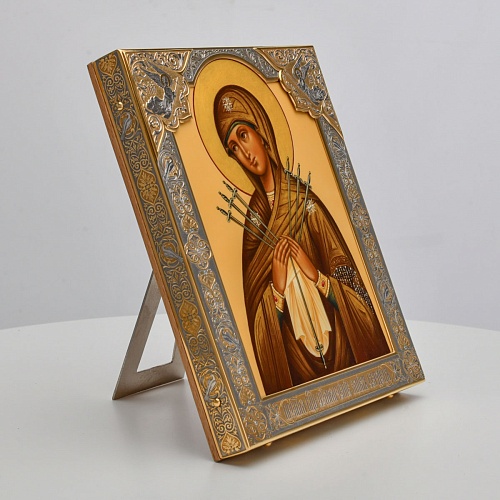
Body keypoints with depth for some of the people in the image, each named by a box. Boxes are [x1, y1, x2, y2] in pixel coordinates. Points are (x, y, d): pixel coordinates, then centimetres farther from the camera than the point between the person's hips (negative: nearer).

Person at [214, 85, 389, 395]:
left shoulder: (304, 200, 2)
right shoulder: (252, 216, 4)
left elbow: (349, 276, 2)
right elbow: (254, 305, 3)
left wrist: (316, 275, -14)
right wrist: (276, 284, -14)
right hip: (289, 353, 0)